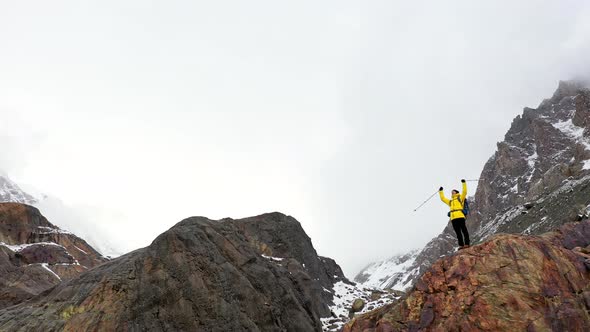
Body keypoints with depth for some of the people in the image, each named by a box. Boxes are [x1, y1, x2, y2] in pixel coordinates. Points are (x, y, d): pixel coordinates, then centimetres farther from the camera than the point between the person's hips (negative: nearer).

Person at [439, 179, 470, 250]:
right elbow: (443, 198, 39)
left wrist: (464, 183, 1)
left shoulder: (460, 198, 15)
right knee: (458, 232, 2)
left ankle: (466, 244, -10)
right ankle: (461, 245, 2)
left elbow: (464, 192, 2)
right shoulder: (450, 201, 30)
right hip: (453, 218, 6)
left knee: (464, 230, -8)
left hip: (460, 217, -6)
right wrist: (441, 191, 42)